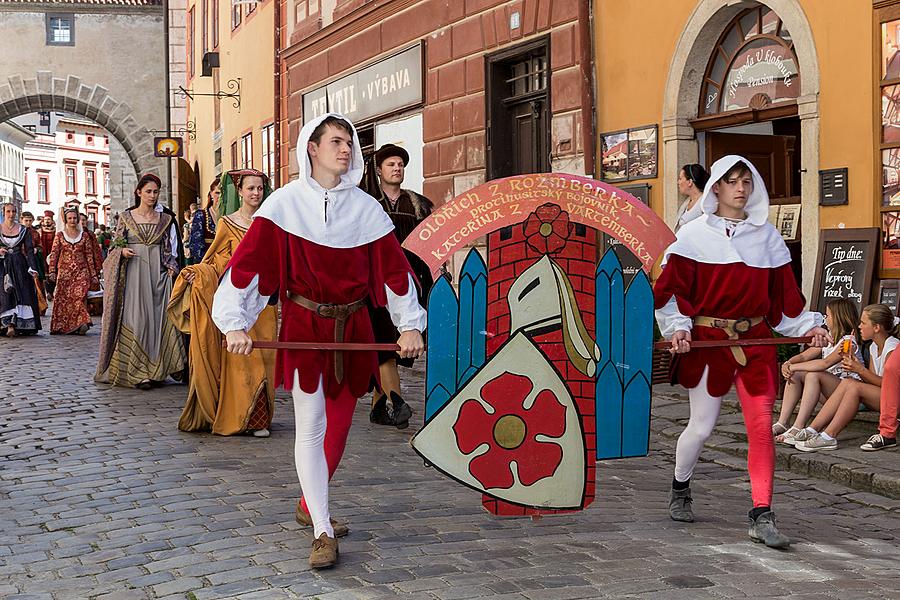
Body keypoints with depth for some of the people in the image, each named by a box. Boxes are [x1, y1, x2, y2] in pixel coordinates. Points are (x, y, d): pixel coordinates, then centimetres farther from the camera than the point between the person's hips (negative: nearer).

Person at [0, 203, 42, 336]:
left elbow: (29, 249, 2)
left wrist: (32, 268, -7)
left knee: (23, 294, -4)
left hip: (20, 265, 1)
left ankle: (22, 325, -1)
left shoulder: (23, 229, 5)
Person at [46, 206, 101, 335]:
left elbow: (89, 255, 10)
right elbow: (54, 254, 5)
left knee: (79, 295, -17)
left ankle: (81, 323, -26)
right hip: (64, 271, 1)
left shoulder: (84, 235, 10)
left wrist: (94, 274, 5)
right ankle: (61, 326, 3)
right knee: (63, 298, -2)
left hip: (81, 271, -1)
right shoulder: (60, 235, 9)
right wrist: (52, 271, -7)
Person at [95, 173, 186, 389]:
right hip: (134, 273, -2)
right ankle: (138, 373, -6)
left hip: (158, 273, 2)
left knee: (159, 318, -4)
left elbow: (168, 249, 13)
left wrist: (171, 266, -3)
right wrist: (123, 252, -13)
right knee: (136, 320, -7)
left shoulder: (165, 219, 11)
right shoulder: (126, 217, 5)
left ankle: (155, 370, 3)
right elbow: (115, 246, 7)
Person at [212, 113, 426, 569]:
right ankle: (322, 534, -2)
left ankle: (309, 506, 32)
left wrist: (410, 324, 0)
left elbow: (393, 266, 5)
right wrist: (235, 324, -19)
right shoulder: (286, 203, -6)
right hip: (303, 326, -4)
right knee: (311, 425, -6)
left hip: (352, 328, 4)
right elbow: (249, 261, -11)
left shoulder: (365, 207, 3)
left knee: (339, 424, 10)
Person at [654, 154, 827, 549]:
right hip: (707, 341, -3)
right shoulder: (695, 235, 0)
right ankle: (680, 488, 31)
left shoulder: (765, 235, 10)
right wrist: (677, 327, -13)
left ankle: (762, 517, -1)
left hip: (755, 341, 3)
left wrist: (807, 325, 4)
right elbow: (671, 288, -1)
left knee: (762, 426, -5)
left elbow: (783, 291, 13)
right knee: (701, 426, 4)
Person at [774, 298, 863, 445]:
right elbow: (804, 356, 10)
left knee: (814, 375, -31)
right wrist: (788, 364, -13)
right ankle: (782, 423, -17)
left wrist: (794, 367, -25)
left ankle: (798, 428, -38)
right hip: (829, 392, 9)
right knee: (795, 375, -8)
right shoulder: (827, 339, 16)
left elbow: (825, 363, -27)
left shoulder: (849, 341, -13)